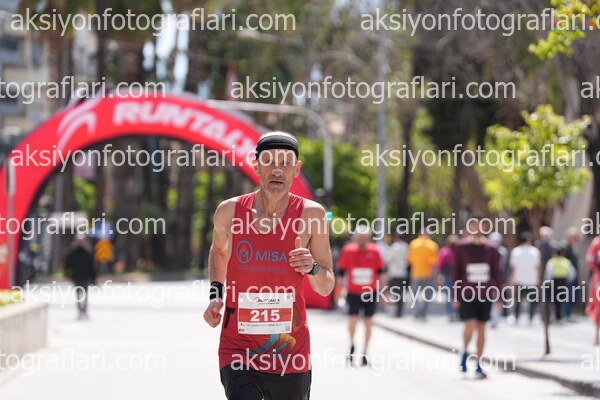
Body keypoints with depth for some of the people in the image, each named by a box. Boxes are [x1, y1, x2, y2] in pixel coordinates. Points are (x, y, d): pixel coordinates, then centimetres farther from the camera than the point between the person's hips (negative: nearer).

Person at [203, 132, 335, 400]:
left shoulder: (311, 214, -4)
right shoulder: (230, 211, -2)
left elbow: (326, 288, 2)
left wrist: (312, 269, -19)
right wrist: (216, 295, 8)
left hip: (289, 350, 1)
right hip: (238, 348, -1)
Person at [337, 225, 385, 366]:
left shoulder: (374, 251, -1)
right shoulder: (348, 250, -4)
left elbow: (380, 272, 7)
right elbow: (341, 272, 4)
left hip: (370, 292, 1)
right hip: (353, 292, -1)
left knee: (368, 320, 6)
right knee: (353, 319, -13)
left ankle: (365, 353, 17)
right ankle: (352, 345, 15)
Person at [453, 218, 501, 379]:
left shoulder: (490, 248, 6)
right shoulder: (461, 247, 0)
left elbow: (496, 272, 10)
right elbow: (456, 271, 3)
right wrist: (456, 296, 0)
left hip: (485, 295, 2)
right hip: (467, 293, -2)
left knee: (481, 329, 6)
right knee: (470, 325, -16)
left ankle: (478, 366, 14)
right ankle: (465, 353, 13)